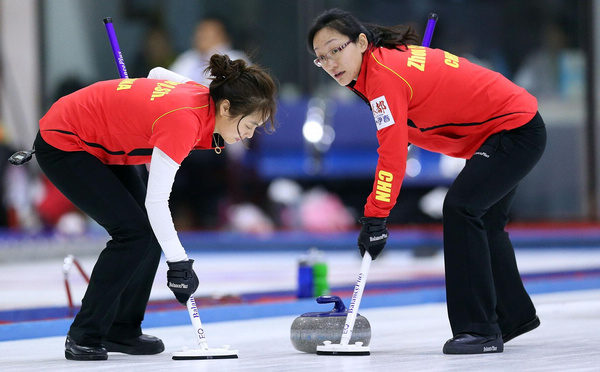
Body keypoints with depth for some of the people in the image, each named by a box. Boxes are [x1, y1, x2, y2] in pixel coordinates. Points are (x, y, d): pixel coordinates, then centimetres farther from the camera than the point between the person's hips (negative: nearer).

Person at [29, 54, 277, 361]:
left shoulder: (202, 96, -7)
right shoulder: (184, 120, -32)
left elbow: (159, 74, 15)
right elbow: (157, 201, -32)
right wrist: (179, 264, -26)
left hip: (99, 145, 9)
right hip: (62, 145, -9)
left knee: (151, 231, 4)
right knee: (132, 231, -15)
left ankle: (121, 330, 14)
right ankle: (83, 337, -8)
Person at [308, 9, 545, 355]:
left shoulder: (385, 73, -24)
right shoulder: (391, 57, 5)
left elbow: (392, 154, -29)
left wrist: (375, 218, -28)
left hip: (516, 129, -11)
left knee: (461, 206, -23)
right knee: (485, 221, 23)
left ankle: (478, 329, -21)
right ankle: (515, 315, 41)